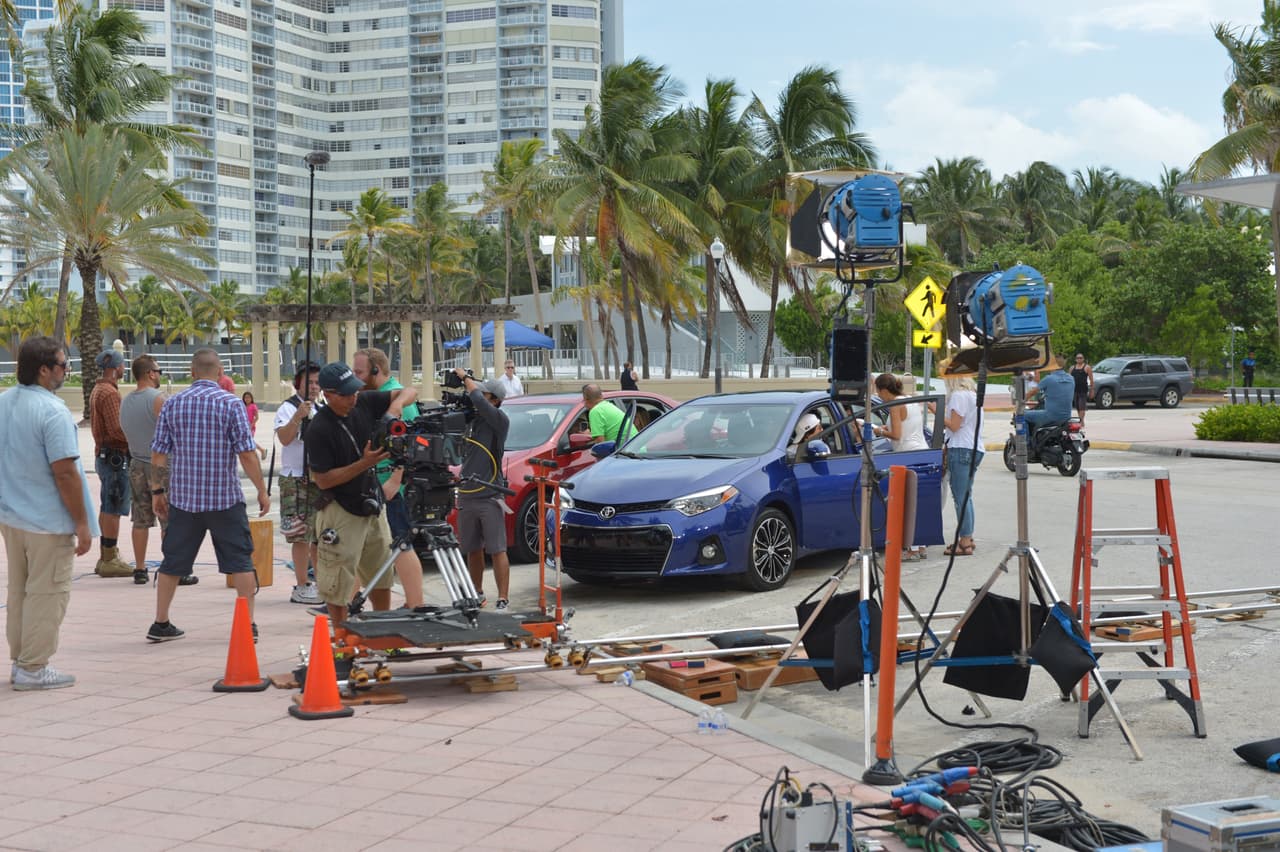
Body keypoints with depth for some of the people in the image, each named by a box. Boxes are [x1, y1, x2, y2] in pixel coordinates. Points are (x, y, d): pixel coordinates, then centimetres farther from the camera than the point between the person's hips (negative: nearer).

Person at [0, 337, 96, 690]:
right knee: (46, 594, 2)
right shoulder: (52, 410, -19)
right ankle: (32, 669, 6)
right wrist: (82, 522, -16)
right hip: (47, 520, -8)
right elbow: (64, 472, -22)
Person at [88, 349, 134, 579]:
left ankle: (106, 557, 20)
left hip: (103, 454, 10)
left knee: (106, 508, 14)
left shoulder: (98, 390, 15)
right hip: (115, 456, -10)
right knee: (114, 510, -7)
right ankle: (110, 560, -5)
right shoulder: (109, 393, -17)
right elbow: (116, 429, -24)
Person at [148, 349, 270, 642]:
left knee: (173, 562, 12)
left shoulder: (172, 404, 3)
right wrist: (262, 491, -2)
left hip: (183, 497, 3)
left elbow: (158, 454, 5)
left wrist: (157, 491, 15)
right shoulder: (230, 403, -7)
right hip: (225, 497, -3)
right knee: (240, 561, 5)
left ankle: (161, 624, 17)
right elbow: (247, 454, -10)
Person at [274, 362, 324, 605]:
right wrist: (298, 417, -33)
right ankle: (301, 587, -4)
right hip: (296, 480, -7)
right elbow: (284, 438, -22)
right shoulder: (288, 408, -6)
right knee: (302, 535, -8)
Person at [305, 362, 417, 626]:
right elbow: (323, 480, -18)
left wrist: (396, 405, -17)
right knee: (338, 585, 0)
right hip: (341, 512, -7)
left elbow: (409, 392, 5)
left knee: (381, 576, 18)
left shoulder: (364, 403, -4)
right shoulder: (319, 430, -20)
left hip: (372, 505, 7)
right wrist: (364, 464, -25)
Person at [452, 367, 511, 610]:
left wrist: (465, 377, -10)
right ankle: (477, 594, 27)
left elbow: (478, 399, -24)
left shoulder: (499, 420, -10)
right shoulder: (471, 418, 10)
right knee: (472, 550, 14)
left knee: (497, 551, -4)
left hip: (490, 498, -6)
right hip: (466, 496, 6)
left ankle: (503, 599, -2)